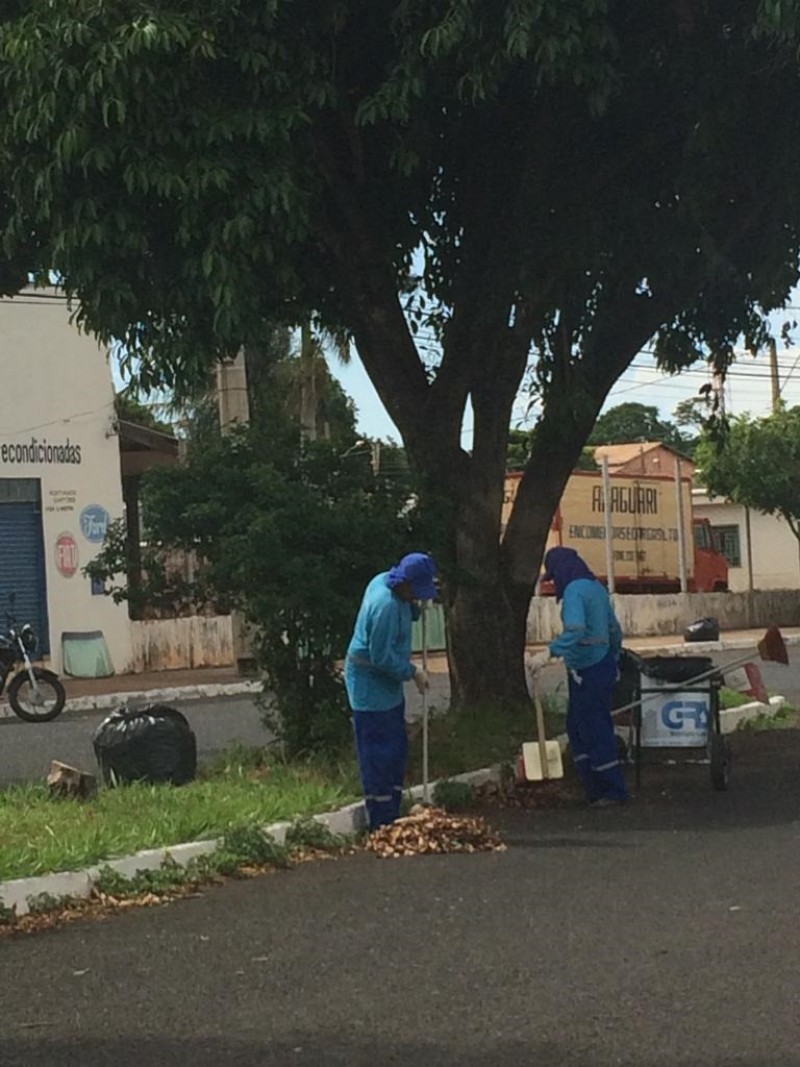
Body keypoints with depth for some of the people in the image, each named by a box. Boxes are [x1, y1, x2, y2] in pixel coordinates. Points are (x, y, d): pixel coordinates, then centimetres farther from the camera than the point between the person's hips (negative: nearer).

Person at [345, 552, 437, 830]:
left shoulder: (385, 581, 1)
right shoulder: (385, 606, -28)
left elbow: (409, 614, 20)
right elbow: (382, 657, -26)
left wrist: (416, 606, 0)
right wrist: (413, 673, -15)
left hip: (387, 682, 11)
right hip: (371, 685, -11)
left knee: (397, 748, 16)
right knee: (379, 754, -5)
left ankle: (392, 815, 25)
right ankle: (382, 823, 1)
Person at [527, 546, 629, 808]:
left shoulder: (574, 591, -15)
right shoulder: (596, 588, 14)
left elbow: (575, 630, -30)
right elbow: (614, 630, 21)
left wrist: (549, 653, -36)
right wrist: (613, 661, 30)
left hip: (587, 670, -9)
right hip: (603, 666, 9)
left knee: (594, 730, -2)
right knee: (577, 727, 15)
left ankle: (615, 791, 3)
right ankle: (595, 788, 18)